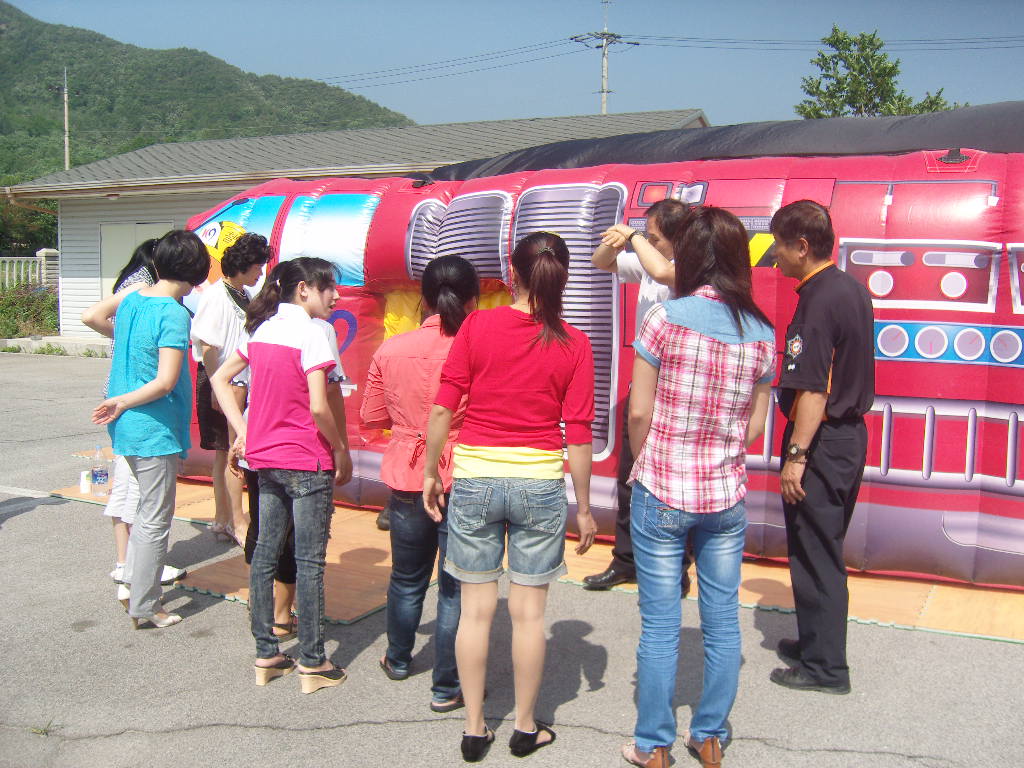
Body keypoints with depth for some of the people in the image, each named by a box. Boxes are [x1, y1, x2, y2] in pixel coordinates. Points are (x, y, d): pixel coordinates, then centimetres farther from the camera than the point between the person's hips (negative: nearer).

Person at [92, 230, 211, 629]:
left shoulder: (130, 300, 5)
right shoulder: (174, 314, -19)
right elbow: (165, 382, -24)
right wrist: (123, 402, -13)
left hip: (127, 427, 8)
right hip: (155, 430, -8)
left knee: (147, 507, 25)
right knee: (155, 520, 4)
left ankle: (132, 581, 32)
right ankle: (144, 607, 14)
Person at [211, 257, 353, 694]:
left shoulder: (261, 329, 8)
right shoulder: (310, 333, -15)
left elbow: (220, 379, 13)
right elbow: (320, 407, -21)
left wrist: (242, 431, 10)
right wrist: (342, 452, -8)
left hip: (264, 458, 7)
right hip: (307, 462, -7)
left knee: (265, 554, 13)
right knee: (309, 561, 1)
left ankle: (265, 656, 22)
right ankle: (312, 664, 10)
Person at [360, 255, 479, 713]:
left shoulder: (390, 350, -3)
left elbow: (372, 418, 5)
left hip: (407, 479, 4)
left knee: (407, 576, 23)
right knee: (456, 586, 8)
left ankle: (398, 659, 43)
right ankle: (447, 688, 17)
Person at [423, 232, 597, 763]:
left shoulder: (477, 326, -5)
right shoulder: (573, 345, -5)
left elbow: (442, 408, -5)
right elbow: (578, 435, -5)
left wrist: (431, 472, 8)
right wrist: (583, 507, 4)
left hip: (474, 479, 1)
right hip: (539, 484, 0)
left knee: (476, 609, 11)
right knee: (528, 613, 11)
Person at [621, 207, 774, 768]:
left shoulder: (666, 318, -12)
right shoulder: (762, 333, 0)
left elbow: (639, 414, -8)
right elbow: (754, 426, 5)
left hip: (662, 494, -3)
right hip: (727, 495, 4)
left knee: (660, 627, 7)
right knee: (722, 622, 15)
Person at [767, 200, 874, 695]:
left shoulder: (817, 301, -19)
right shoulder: (854, 291, 10)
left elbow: (813, 391, -23)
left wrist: (795, 455, -20)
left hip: (821, 442, -10)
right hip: (851, 435, 10)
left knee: (814, 554, 1)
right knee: (824, 550, 19)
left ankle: (824, 666, 11)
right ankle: (816, 644, 32)